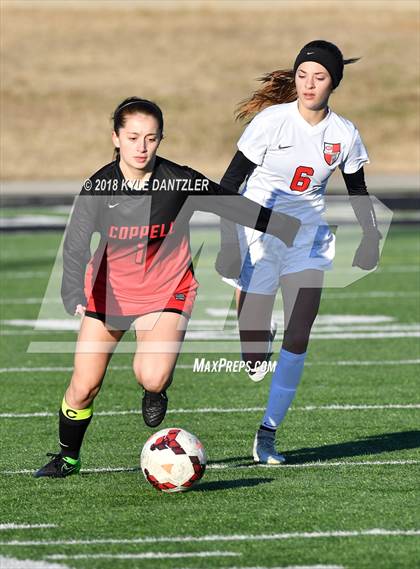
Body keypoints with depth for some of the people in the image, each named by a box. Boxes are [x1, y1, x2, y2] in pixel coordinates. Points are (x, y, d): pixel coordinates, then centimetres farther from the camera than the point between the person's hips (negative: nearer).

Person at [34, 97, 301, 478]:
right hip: (109, 290, 1)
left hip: (166, 291, -1)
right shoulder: (99, 187, -14)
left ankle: (156, 388, 14)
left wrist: (294, 229, -5)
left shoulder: (180, 182, -15)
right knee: (84, 387, 0)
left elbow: (235, 206, -6)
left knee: (152, 377, -25)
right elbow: (76, 245, -21)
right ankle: (68, 457, 27)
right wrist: (76, 297, -38)